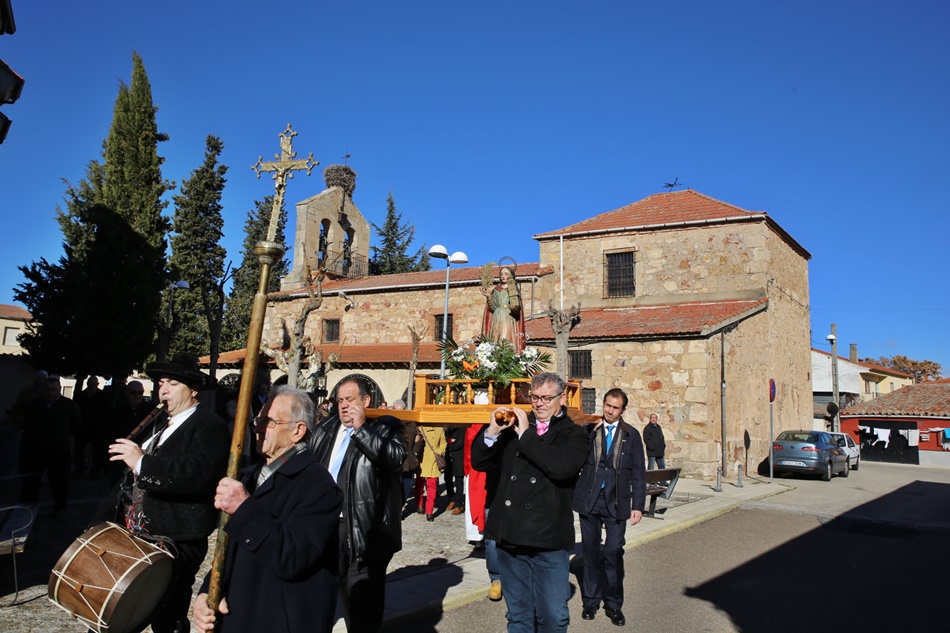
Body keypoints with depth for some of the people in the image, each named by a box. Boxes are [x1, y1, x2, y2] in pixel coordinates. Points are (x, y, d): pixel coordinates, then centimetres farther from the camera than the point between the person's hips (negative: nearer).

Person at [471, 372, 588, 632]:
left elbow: (562, 467, -21)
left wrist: (526, 435, -16)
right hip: (510, 537, 4)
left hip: (548, 542, -3)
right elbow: (479, 463, 7)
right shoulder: (513, 427, 10)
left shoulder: (573, 434, 0)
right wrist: (492, 432, -10)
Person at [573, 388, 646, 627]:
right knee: (591, 552, 10)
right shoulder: (588, 430, 4)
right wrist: (591, 433, -15)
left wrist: (638, 505, -3)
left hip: (616, 502, -1)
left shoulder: (631, 435, 3)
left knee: (614, 554, 1)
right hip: (589, 500, 1)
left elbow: (638, 473, 3)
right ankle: (590, 601, 23)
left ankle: (614, 604, 14)